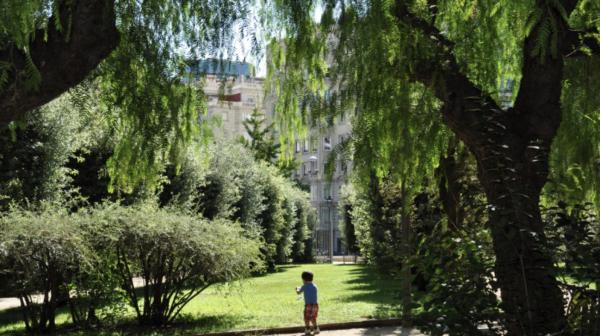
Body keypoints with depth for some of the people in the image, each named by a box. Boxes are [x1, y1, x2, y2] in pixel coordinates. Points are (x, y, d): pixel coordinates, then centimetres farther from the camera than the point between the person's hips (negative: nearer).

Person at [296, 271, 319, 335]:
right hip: (315, 305, 5)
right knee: (313, 318, 19)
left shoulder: (305, 286, -7)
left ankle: (307, 330, 9)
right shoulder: (314, 286, 9)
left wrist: (297, 289, 28)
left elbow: (298, 292, 6)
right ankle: (315, 329, 18)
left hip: (308, 305, -5)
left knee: (307, 318, 8)